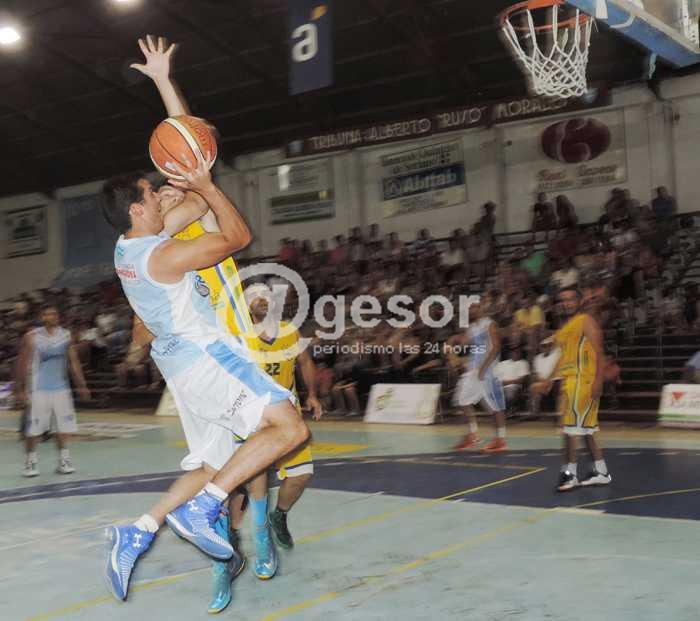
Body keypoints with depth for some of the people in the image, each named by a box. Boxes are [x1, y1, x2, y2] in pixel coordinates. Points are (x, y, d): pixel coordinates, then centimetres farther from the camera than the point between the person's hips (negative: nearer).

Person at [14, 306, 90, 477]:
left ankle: (64, 460, 11)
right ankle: (31, 461, 13)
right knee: (33, 427, -1)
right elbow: (23, 364, -4)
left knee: (64, 424, 2)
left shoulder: (66, 335, 4)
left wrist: (81, 385, 5)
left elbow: (73, 362, 8)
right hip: (38, 390, -3)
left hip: (61, 387, 4)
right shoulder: (31, 337, -6)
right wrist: (21, 389, -7)